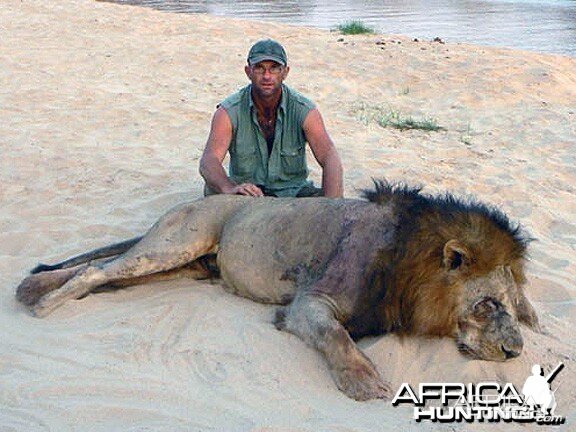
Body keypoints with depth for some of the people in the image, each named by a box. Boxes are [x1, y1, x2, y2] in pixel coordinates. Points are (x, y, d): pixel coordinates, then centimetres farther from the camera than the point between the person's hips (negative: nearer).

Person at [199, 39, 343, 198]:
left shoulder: (305, 111, -12)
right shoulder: (229, 112, -13)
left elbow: (330, 158, -22)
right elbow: (208, 161, -26)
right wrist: (229, 188, -50)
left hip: (293, 192, 1)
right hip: (247, 193, -1)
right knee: (213, 190, -30)